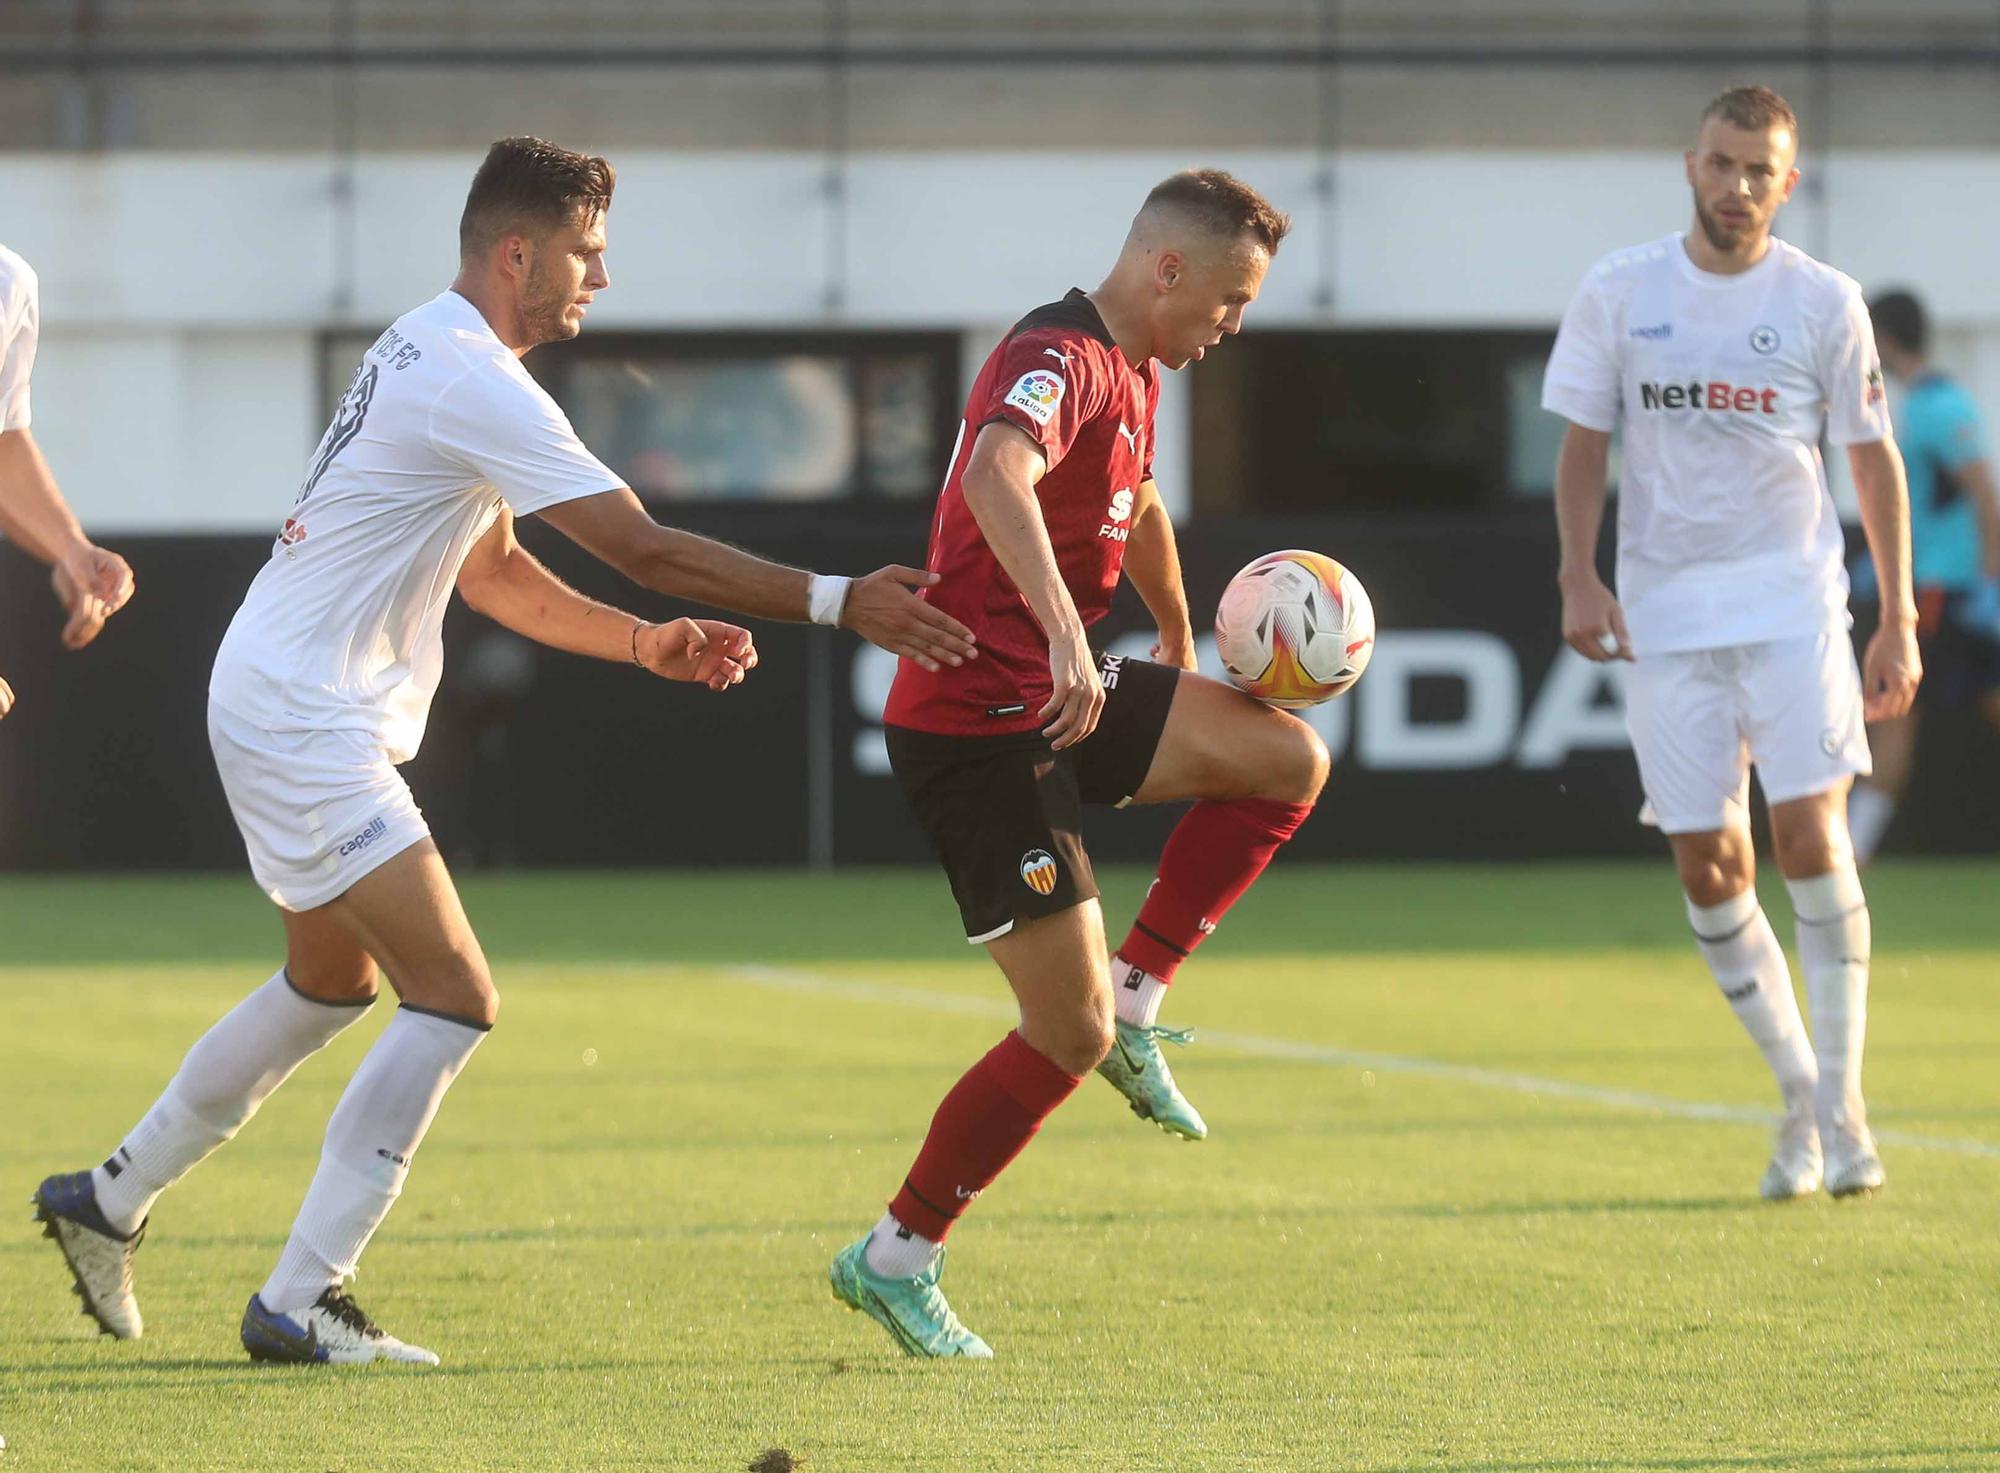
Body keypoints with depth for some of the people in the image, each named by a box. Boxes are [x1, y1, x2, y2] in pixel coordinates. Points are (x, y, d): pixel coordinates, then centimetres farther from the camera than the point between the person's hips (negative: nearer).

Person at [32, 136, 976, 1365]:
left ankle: (109, 1204, 36)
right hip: (304, 722, -11)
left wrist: (644, 643, 10)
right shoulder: (471, 382, -20)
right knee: (455, 1000, -13)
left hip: (277, 704, 11)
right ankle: (300, 1302, -11)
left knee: (329, 986, 25)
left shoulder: (429, 354, 13)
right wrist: (840, 605, -23)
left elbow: (494, 574, 21)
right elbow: (648, 548, -24)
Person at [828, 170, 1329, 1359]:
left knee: (1291, 760, -1)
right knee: (1070, 1039, -7)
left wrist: (1182, 645, 48)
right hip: (975, 726, -10)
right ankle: (896, 1259, 6)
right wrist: (1064, 633, -53)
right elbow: (996, 472, -42)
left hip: (1060, 691, 10)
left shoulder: (1133, 376, 14)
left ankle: (1132, 1001, 8)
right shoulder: (1061, 360, -19)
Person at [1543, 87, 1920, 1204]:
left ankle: (1843, 1104, -4)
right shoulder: (1620, 294, 3)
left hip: (1794, 598, -1)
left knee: (1811, 835, -13)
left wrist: (1900, 622, 3)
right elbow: (1584, 446, 8)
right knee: (1710, 869, -1)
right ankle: (1800, 1098, 13)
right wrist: (1579, 577, -6)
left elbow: (1875, 460, 6)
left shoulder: (1824, 303, 0)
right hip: (1665, 610, 2)